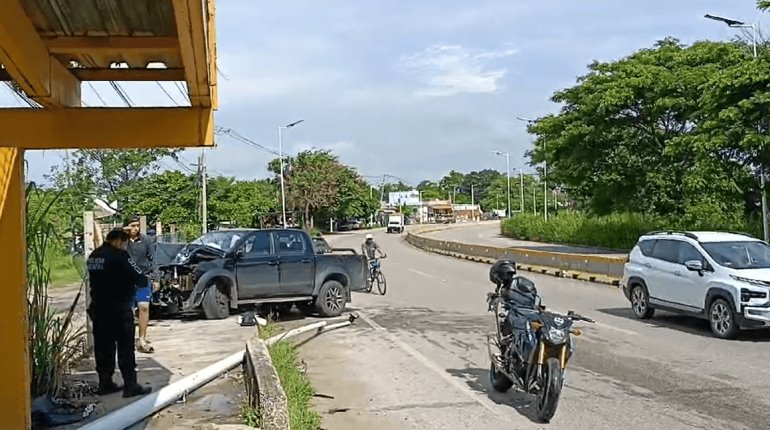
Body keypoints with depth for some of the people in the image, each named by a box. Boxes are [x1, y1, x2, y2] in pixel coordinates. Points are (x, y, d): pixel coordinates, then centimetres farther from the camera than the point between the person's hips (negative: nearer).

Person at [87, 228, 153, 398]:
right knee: (125, 347, -3)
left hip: (98, 308, 8)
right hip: (119, 309, -8)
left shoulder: (93, 256, 10)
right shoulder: (119, 255, -15)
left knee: (103, 346, 12)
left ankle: (105, 383, 19)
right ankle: (130, 385, -1)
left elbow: (96, 279, 16)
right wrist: (147, 281, 6)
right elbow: (138, 277, -16)